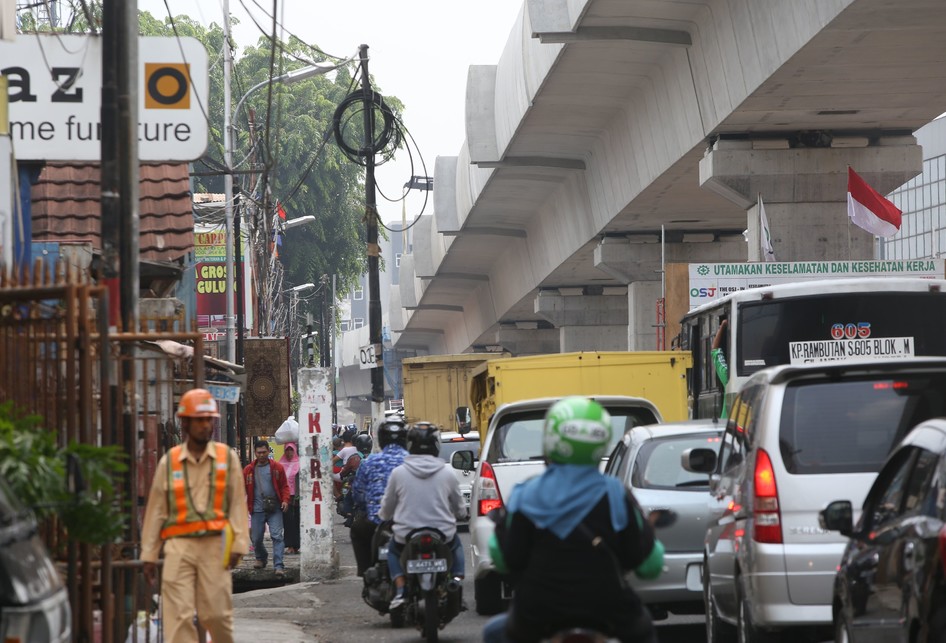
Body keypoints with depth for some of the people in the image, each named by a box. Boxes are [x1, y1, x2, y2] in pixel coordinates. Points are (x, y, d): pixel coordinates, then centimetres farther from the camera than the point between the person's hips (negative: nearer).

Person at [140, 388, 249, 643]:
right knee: (179, 615, -7)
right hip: (179, 546, 1)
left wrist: (238, 544, -7)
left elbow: (238, 504, 3)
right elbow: (155, 510, 10)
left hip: (215, 546, 0)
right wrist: (148, 555, 8)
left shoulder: (227, 458, 7)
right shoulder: (168, 462, 8)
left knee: (217, 613, -1)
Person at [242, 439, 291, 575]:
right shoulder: (249, 470, 7)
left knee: (277, 536, -12)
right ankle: (261, 558, 36)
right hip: (257, 509, 2)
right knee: (256, 537, 8)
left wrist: (285, 500, -9)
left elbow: (284, 486, 6)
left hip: (274, 508, -2)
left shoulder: (277, 467, 4)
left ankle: (278, 565, -14)